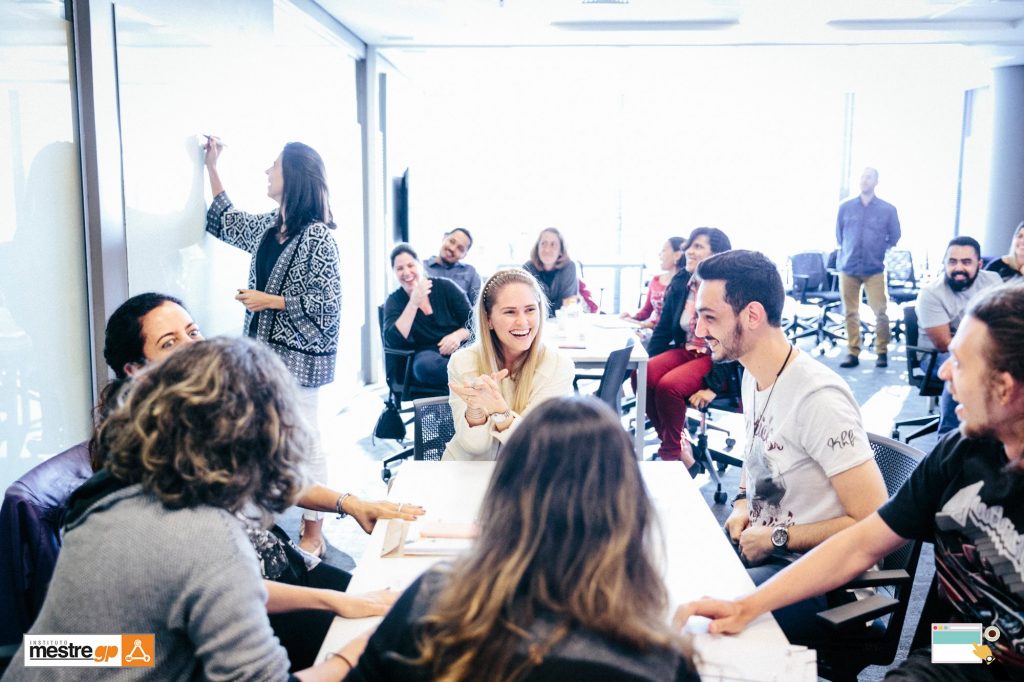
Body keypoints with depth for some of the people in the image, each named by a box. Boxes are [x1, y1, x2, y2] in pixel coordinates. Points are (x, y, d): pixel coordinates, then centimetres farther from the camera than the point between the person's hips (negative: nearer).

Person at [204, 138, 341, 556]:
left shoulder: (317, 236, -13)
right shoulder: (268, 227, 10)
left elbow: (327, 304, -16)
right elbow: (225, 222, 28)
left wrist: (271, 301, -14)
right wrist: (211, 167, 27)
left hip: (299, 355, -8)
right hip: (267, 349, 8)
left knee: (305, 441, 0)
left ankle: (313, 533, 12)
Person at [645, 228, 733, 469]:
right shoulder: (680, 283, 4)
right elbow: (663, 330, 10)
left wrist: (713, 386, -22)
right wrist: (646, 363, -3)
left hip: (716, 359, -6)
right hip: (686, 350, 7)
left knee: (668, 385, -30)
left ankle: (671, 455, -7)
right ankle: (681, 449, -7)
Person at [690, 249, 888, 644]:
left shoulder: (819, 399, -24)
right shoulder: (753, 375, 4)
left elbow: (873, 522, -23)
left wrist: (777, 537, -15)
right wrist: (742, 503, 5)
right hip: (757, 543, 8)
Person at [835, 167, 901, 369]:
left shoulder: (888, 210, 3)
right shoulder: (845, 207, 7)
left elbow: (894, 237, 13)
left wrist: (879, 252, 10)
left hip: (875, 269, -1)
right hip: (848, 268, 1)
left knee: (880, 312, -7)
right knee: (851, 313, 2)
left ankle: (882, 352, 4)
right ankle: (853, 353, 9)